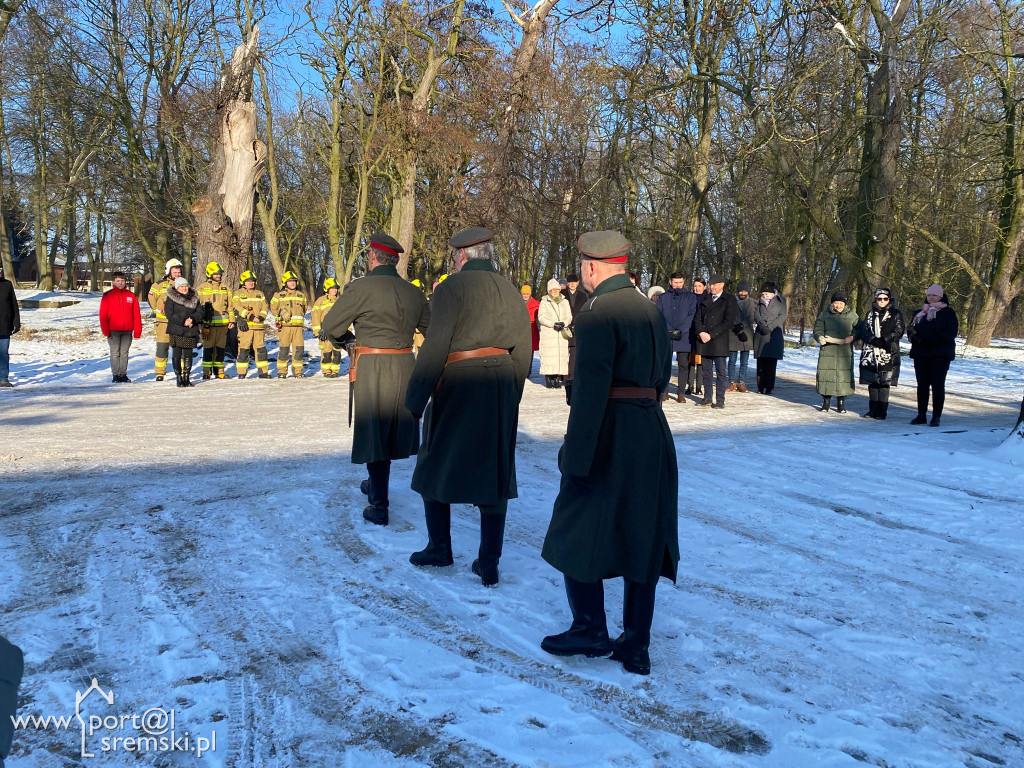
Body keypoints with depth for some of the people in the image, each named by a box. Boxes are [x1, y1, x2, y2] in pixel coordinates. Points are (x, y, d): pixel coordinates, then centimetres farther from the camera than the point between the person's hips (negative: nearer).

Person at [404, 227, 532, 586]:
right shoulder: (510, 291, 9)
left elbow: (434, 347, -15)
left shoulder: (454, 287, -9)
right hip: (501, 389, 6)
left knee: (436, 465, 13)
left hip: (458, 386, -5)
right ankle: (489, 564, 11)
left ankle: (439, 548, 22)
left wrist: (414, 401, -10)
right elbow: (523, 351, 12)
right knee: (495, 473, 9)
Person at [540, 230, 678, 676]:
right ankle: (636, 647, 17)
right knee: (642, 539, 11)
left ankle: (590, 630, 17)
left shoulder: (596, 315, -14)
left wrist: (576, 456, -20)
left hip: (609, 437, -8)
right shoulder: (651, 311, 11)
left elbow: (590, 389, -21)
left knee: (578, 532, 9)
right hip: (653, 436, 8)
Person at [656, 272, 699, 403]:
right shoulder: (663, 297, 11)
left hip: (684, 337, -1)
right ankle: (664, 392, 6)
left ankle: (681, 393, 7)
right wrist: (669, 331, -10)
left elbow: (692, 316, -1)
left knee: (683, 365, 1)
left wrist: (680, 331, -12)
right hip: (666, 337, 1)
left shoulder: (691, 297, 8)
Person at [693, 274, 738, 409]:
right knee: (707, 371, 8)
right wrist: (701, 332, -6)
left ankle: (720, 400, 2)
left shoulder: (729, 299, 0)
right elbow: (697, 317, 12)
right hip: (704, 340, 5)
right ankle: (707, 398, 15)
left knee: (721, 372, -2)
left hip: (719, 341, -5)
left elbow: (728, 321, -8)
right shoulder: (704, 299, 16)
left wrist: (711, 335, -11)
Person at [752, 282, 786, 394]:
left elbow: (782, 316, -1)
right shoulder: (760, 303, 18)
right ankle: (761, 386, 0)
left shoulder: (780, 302, 9)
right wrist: (763, 325, -12)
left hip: (774, 334, -3)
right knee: (761, 362, -2)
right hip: (760, 334, 3)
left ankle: (769, 387, -6)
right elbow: (756, 315, 6)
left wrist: (770, 327, -11)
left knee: (771, 362, -7)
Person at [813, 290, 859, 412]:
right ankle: (826, 401, 13)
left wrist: (852, 338, -12)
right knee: (825, 373, -2)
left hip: (845, 352, 0)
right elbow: (818, 329, 5)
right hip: (827, 351, 0)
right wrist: (820, 338, -17)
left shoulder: (852, 315, 8)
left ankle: (841, 402, 11)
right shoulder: (825, 314, 7)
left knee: (844, 374, -1)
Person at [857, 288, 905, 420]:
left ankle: (882, 411, 0)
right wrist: (874, 340, -11)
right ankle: (873, 410, 14)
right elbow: (863, 330, 6)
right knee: (872, 383, 6)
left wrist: (884, 339, -13)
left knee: (884, 384, -5)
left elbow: (899, 331, -1)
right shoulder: (870, 314, 15)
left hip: (888, 355, -3)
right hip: (870, 353, 3)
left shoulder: (895, 314, 7)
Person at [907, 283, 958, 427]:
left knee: (938, 385, -3)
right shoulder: (920, 313, 16)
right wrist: (916, 338, -10)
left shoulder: (948, 312, 2)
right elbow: (910, 329, 12)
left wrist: (933, 340, -19)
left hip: (940, 355, -4)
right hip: (921, 353, 4)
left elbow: (951, 332, -8)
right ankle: (921, 415, 13)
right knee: (922, 385, 6)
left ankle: (936, 416, 2)